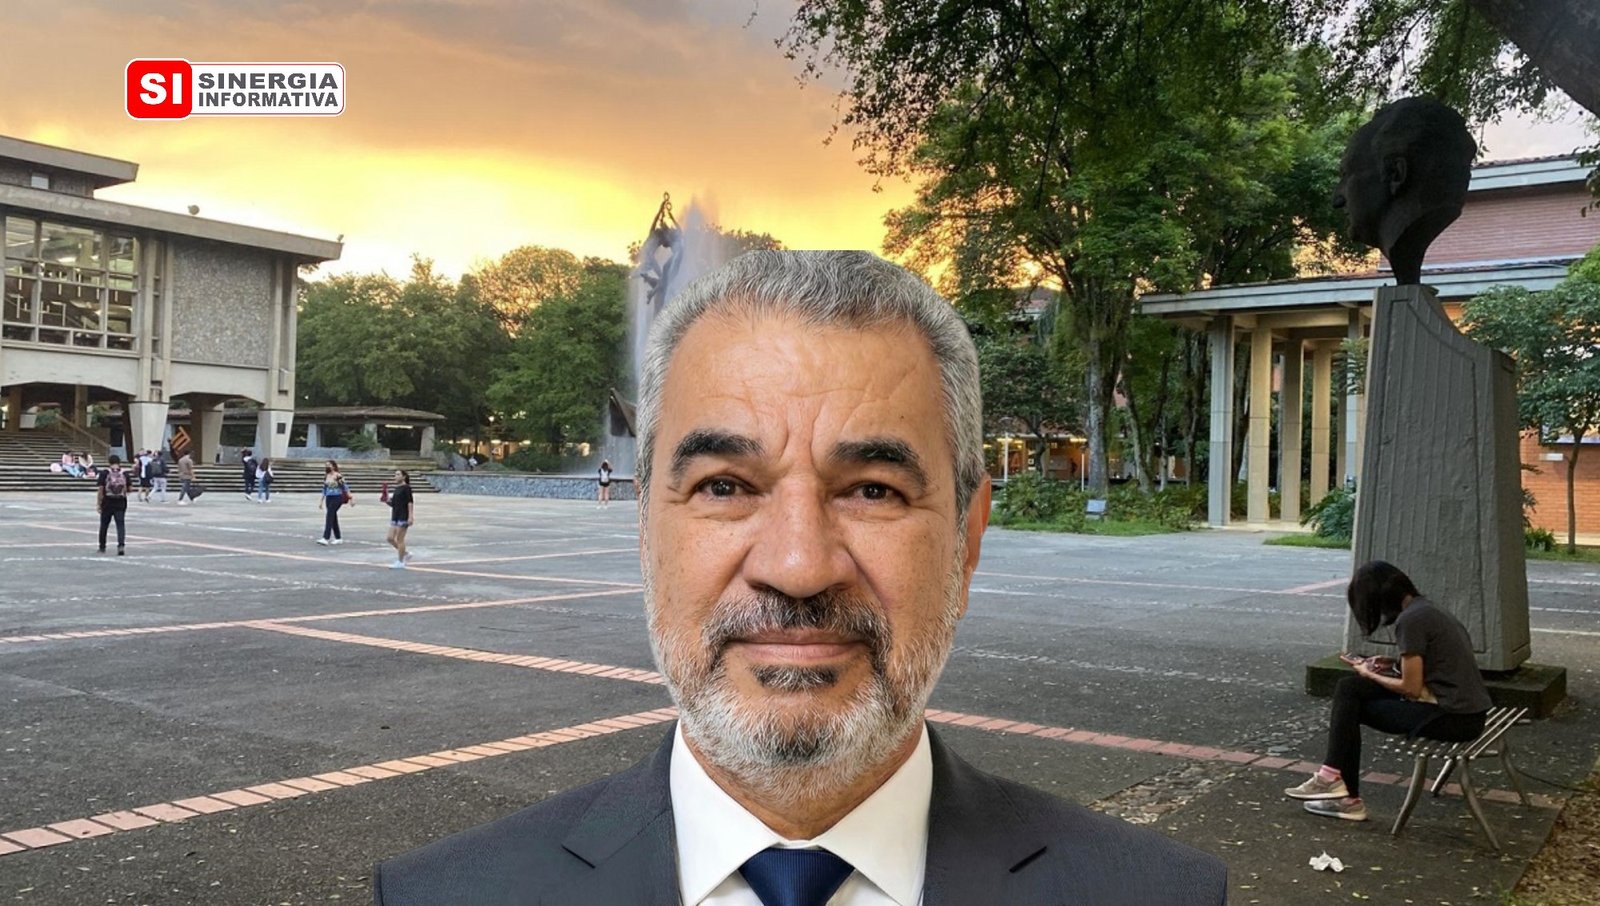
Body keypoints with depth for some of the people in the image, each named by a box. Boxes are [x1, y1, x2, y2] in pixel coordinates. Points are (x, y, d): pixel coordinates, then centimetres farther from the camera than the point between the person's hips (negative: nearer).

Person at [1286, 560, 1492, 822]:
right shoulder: (1425, 609, 12)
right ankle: (1338, 783, 8)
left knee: (1351, 706, 3)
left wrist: (1370, 675, 2)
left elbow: (1411, 688, -14)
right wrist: (1378, 668, 7)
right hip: (1465, 708, 9)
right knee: (1349, 689, 8)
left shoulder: (1410, 620, -16)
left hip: (1453, 717, -9)